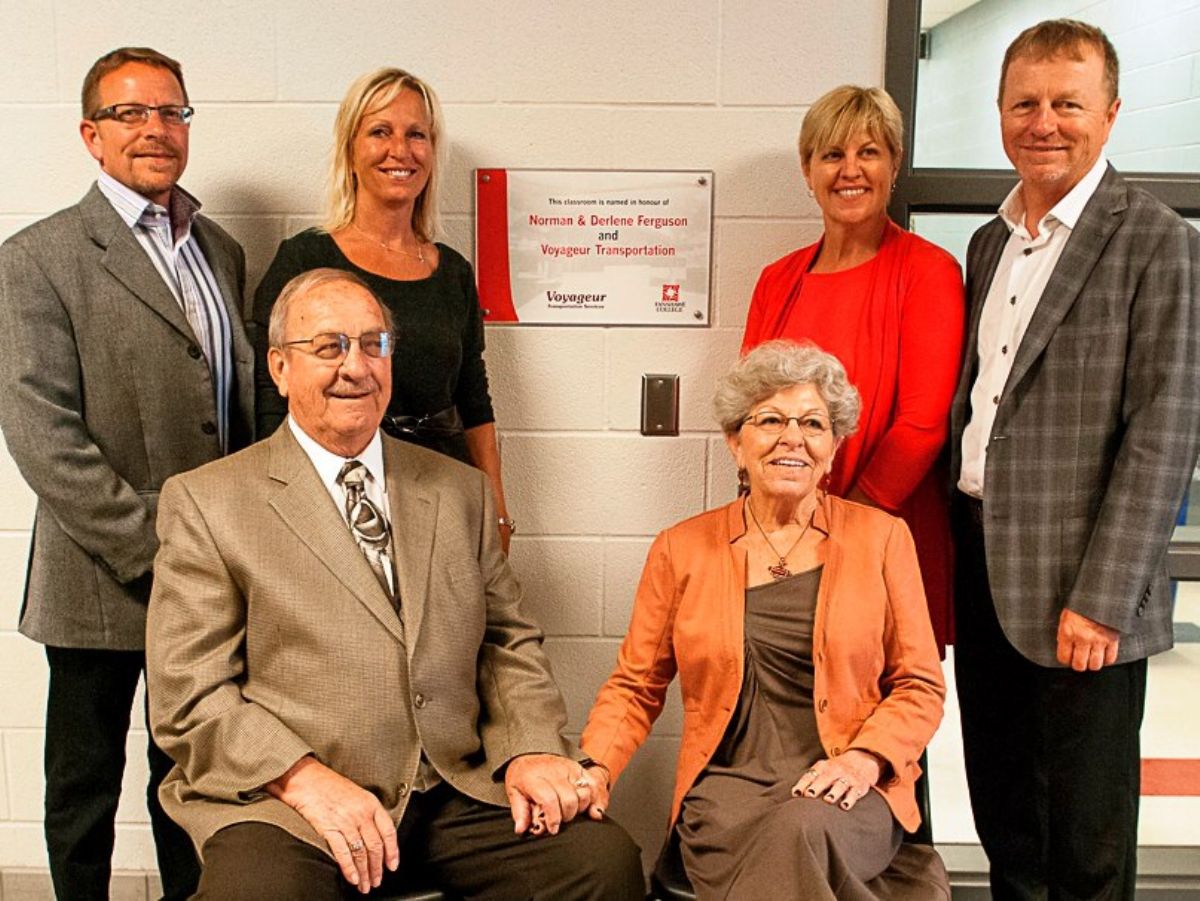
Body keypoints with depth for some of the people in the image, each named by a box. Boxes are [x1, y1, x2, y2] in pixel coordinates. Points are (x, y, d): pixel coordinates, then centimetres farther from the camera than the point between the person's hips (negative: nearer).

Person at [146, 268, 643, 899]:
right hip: (278, 801, -3)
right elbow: (189, 696, -3)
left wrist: (532, 750, -4)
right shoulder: (205, 503, 3)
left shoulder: (460, 491, 15)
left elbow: (509, 643, 15)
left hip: (457, 794, 3)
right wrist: (304, 779, -17)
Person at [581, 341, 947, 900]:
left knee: (799, 830, -34)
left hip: (845, 790, 0)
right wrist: (592, 769, -6)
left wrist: (863, 759, -12)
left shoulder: (881, 538, 8)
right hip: (725, 783, 1)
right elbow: (635, 686, 12)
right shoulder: (682, 549, 9)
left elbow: (920, 687, 7)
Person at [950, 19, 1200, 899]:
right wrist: (948, 553, 10)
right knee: (1003, 825, 17)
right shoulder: (991, 241, 13)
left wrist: (1102, 600, -17)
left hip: (1078, 593, -6)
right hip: (981, 569, 6)